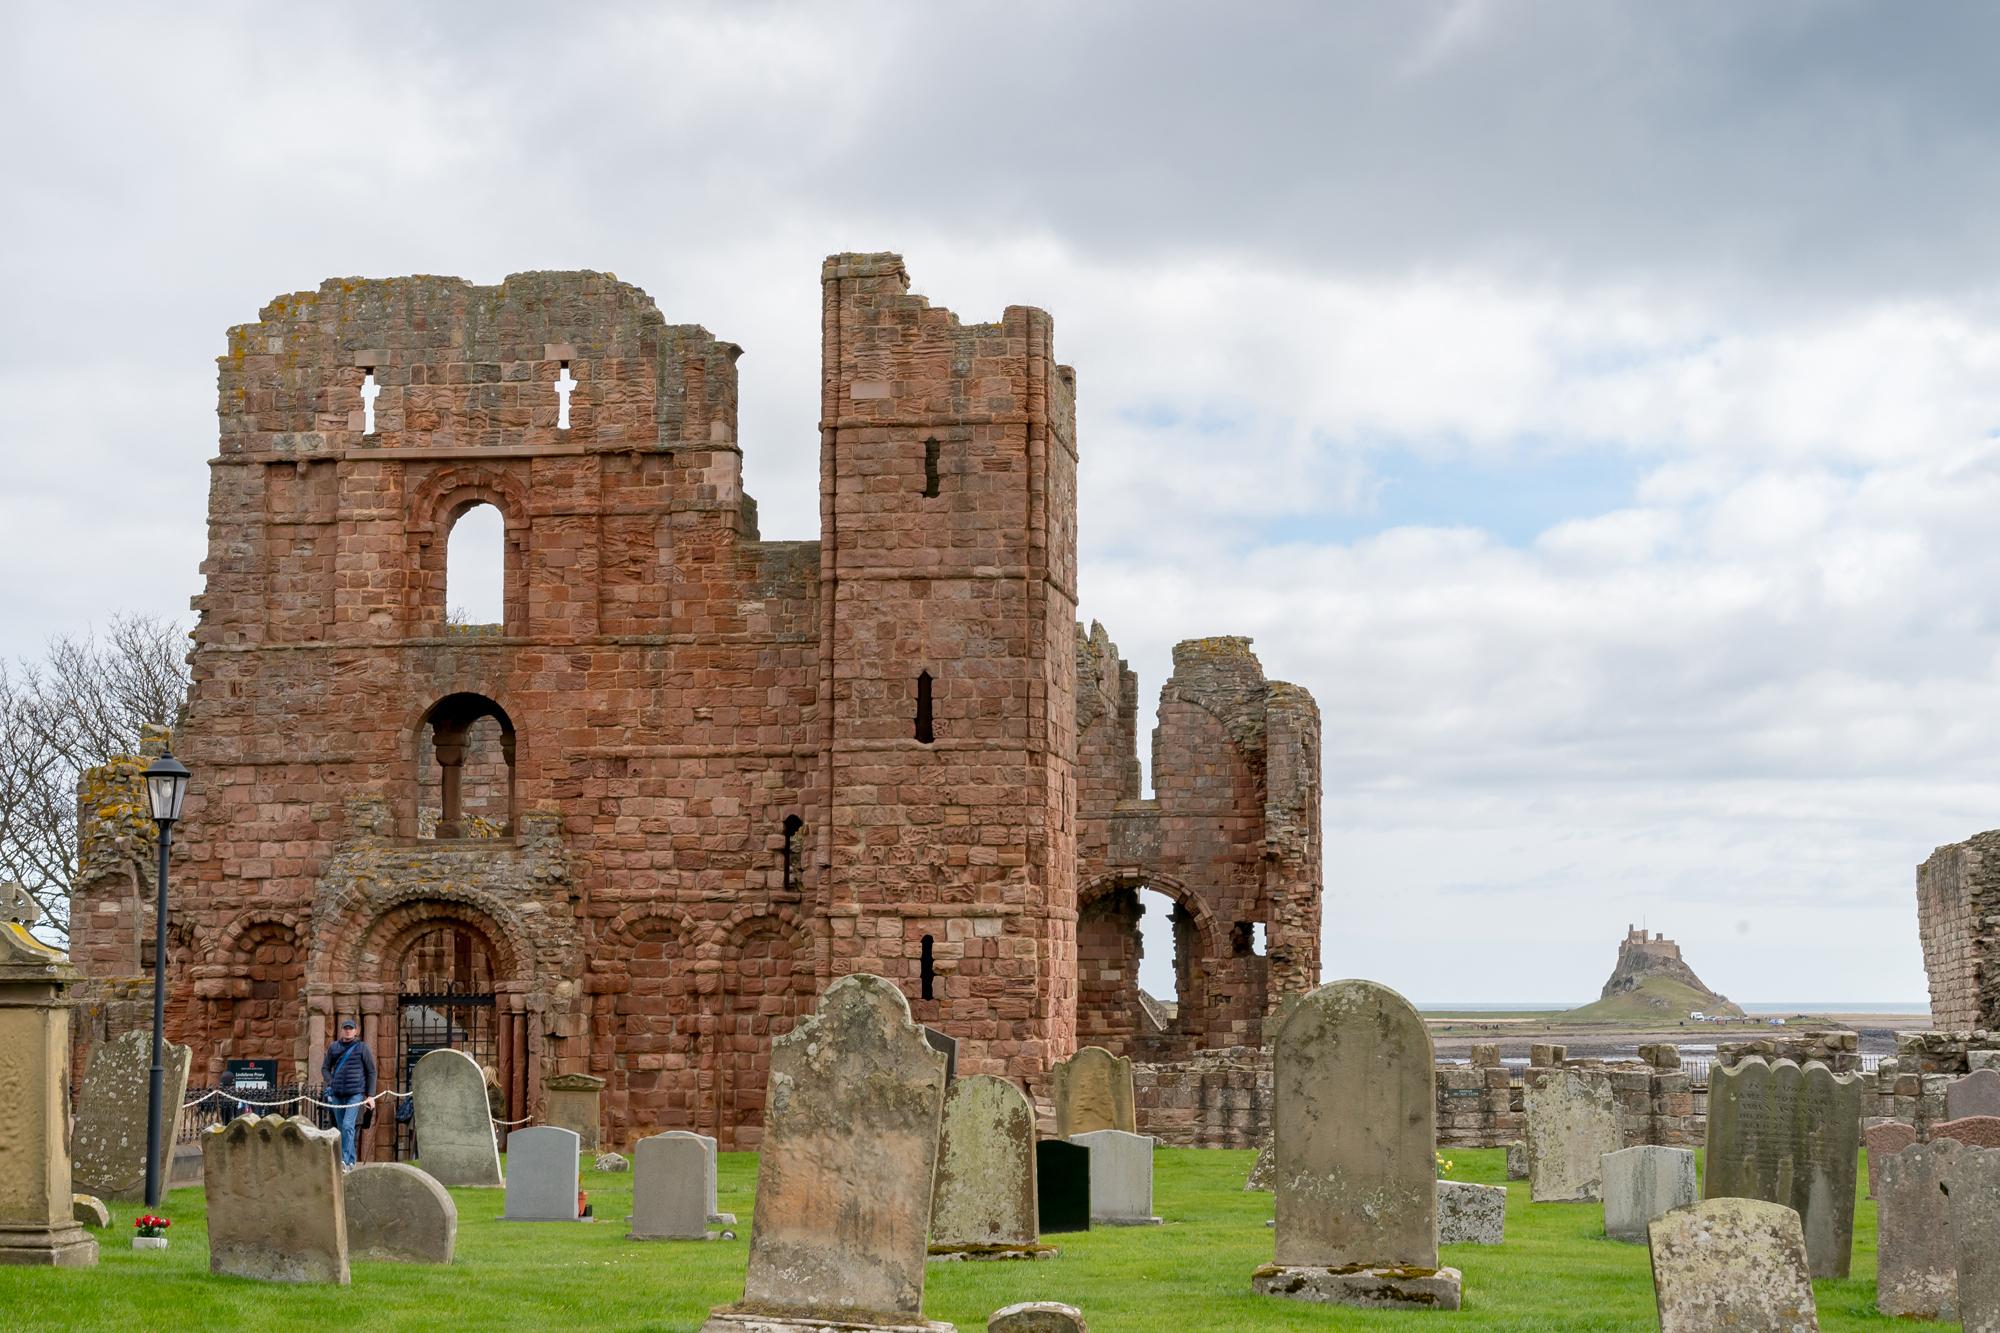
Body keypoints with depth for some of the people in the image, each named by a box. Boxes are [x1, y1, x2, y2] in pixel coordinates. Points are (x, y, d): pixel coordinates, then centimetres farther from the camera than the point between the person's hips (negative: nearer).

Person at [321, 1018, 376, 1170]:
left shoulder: (362, 1047, 2)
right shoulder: (333, 1047, 10)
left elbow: (371, 1072, 4)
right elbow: (325, 1068, 18)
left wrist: (370, 1095, 0)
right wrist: (330, 1084, 0)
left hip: (355, 1093, -4)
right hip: (337, 1094, 4)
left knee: (348, 1125, -18)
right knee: (342, 1128, 7)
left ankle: (345, 1160, -22)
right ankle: (351, 1162, 15)